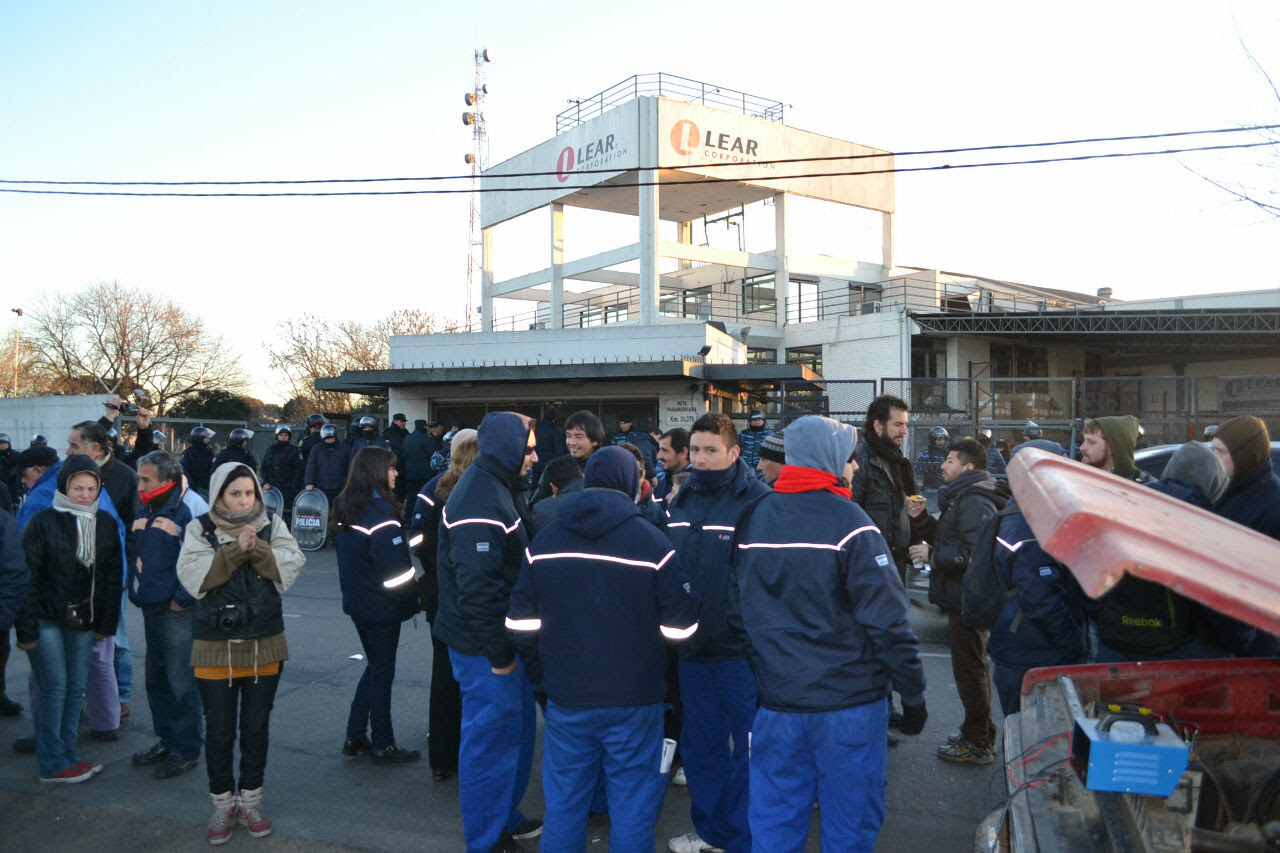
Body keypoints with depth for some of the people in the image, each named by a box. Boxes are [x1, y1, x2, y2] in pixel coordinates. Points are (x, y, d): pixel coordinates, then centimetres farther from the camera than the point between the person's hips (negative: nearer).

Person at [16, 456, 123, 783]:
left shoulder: (107, 523, 4)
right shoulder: (43, 522, -9)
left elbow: (113, 577, 7)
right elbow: (28, 577, -10)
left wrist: (106, 623, 4)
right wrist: (26, 629, -12)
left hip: (84, 621, 4)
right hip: (47, 619, -4)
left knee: (76, 690, 8)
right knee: (55, 689, -3)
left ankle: (68, 756, 19)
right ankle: (52, 765, 7)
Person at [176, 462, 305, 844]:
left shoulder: (272, 524, 2)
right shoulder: (200, 528, -2)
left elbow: (289, 566, -11)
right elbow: (193, 576, -16)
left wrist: (257, 549, -25)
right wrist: (235, 551, -24)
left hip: (265, 644, 1)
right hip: (214, 647, -1)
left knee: (256, 727, 12)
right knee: (218, 730, 9)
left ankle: (251, 798, 28)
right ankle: (223, 802, 26)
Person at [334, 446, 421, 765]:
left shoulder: (344, 507, 6)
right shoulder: (379, 511, -21)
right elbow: (395, 565, -22)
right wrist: (411, 598, -9)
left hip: (357, 602, 8)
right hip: (382, 606, -8)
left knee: (375, 666, 21)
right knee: (382, 672, 4)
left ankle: (355, 737, 25)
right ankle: (383, 746, 16)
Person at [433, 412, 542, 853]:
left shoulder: (497, 487, 9)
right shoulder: (481, 505, -24)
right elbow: (478, 586, -28)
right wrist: (499, 653, -21)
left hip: (505, 637, 10)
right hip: (485, 648, -10)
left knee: (516, 729, 21)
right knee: (491, 738, 3)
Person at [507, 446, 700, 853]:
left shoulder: (544, 540, -1)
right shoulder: (652, 542, -12)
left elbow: (521, 621, 2)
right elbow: (681, 626, -10)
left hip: (566, 699, 3)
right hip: (634, 700, -3)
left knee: (563, 807, 16)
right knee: (633, 809, 8)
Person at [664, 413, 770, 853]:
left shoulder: (760, 502, -13)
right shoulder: (680, 502, 7)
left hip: (742, 650, -6)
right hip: (693, 647, 6)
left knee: (749, 748, 7)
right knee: (700, 745, 18)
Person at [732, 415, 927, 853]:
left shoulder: (753, 520, 4)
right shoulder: (847, 522, -14)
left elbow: (738, 611, 11)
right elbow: (886, 620, -16)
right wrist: (913, 694, -7)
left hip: (775, 699, 5)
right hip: (848, 702, -5)